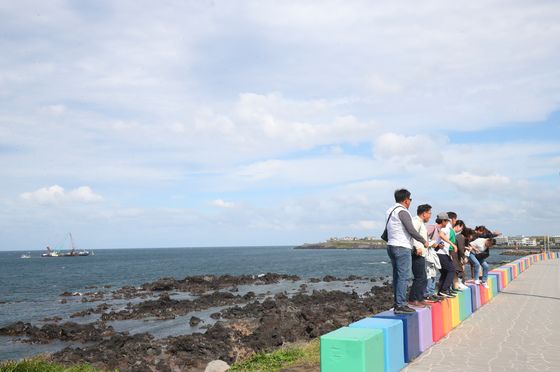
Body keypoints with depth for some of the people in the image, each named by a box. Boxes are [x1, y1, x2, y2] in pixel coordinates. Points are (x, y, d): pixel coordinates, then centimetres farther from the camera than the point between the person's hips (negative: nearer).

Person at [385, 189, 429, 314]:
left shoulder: (390, 211, 16)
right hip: (402, 247, -9)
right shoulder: (402, 211, -12)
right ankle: (400, 305, -8)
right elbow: (411, 230, -16)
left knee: (396, 276, 12)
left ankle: (397, 303, 16)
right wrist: (424, 241, -5)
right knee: (403, 277, -7)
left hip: (391, 246, 9)